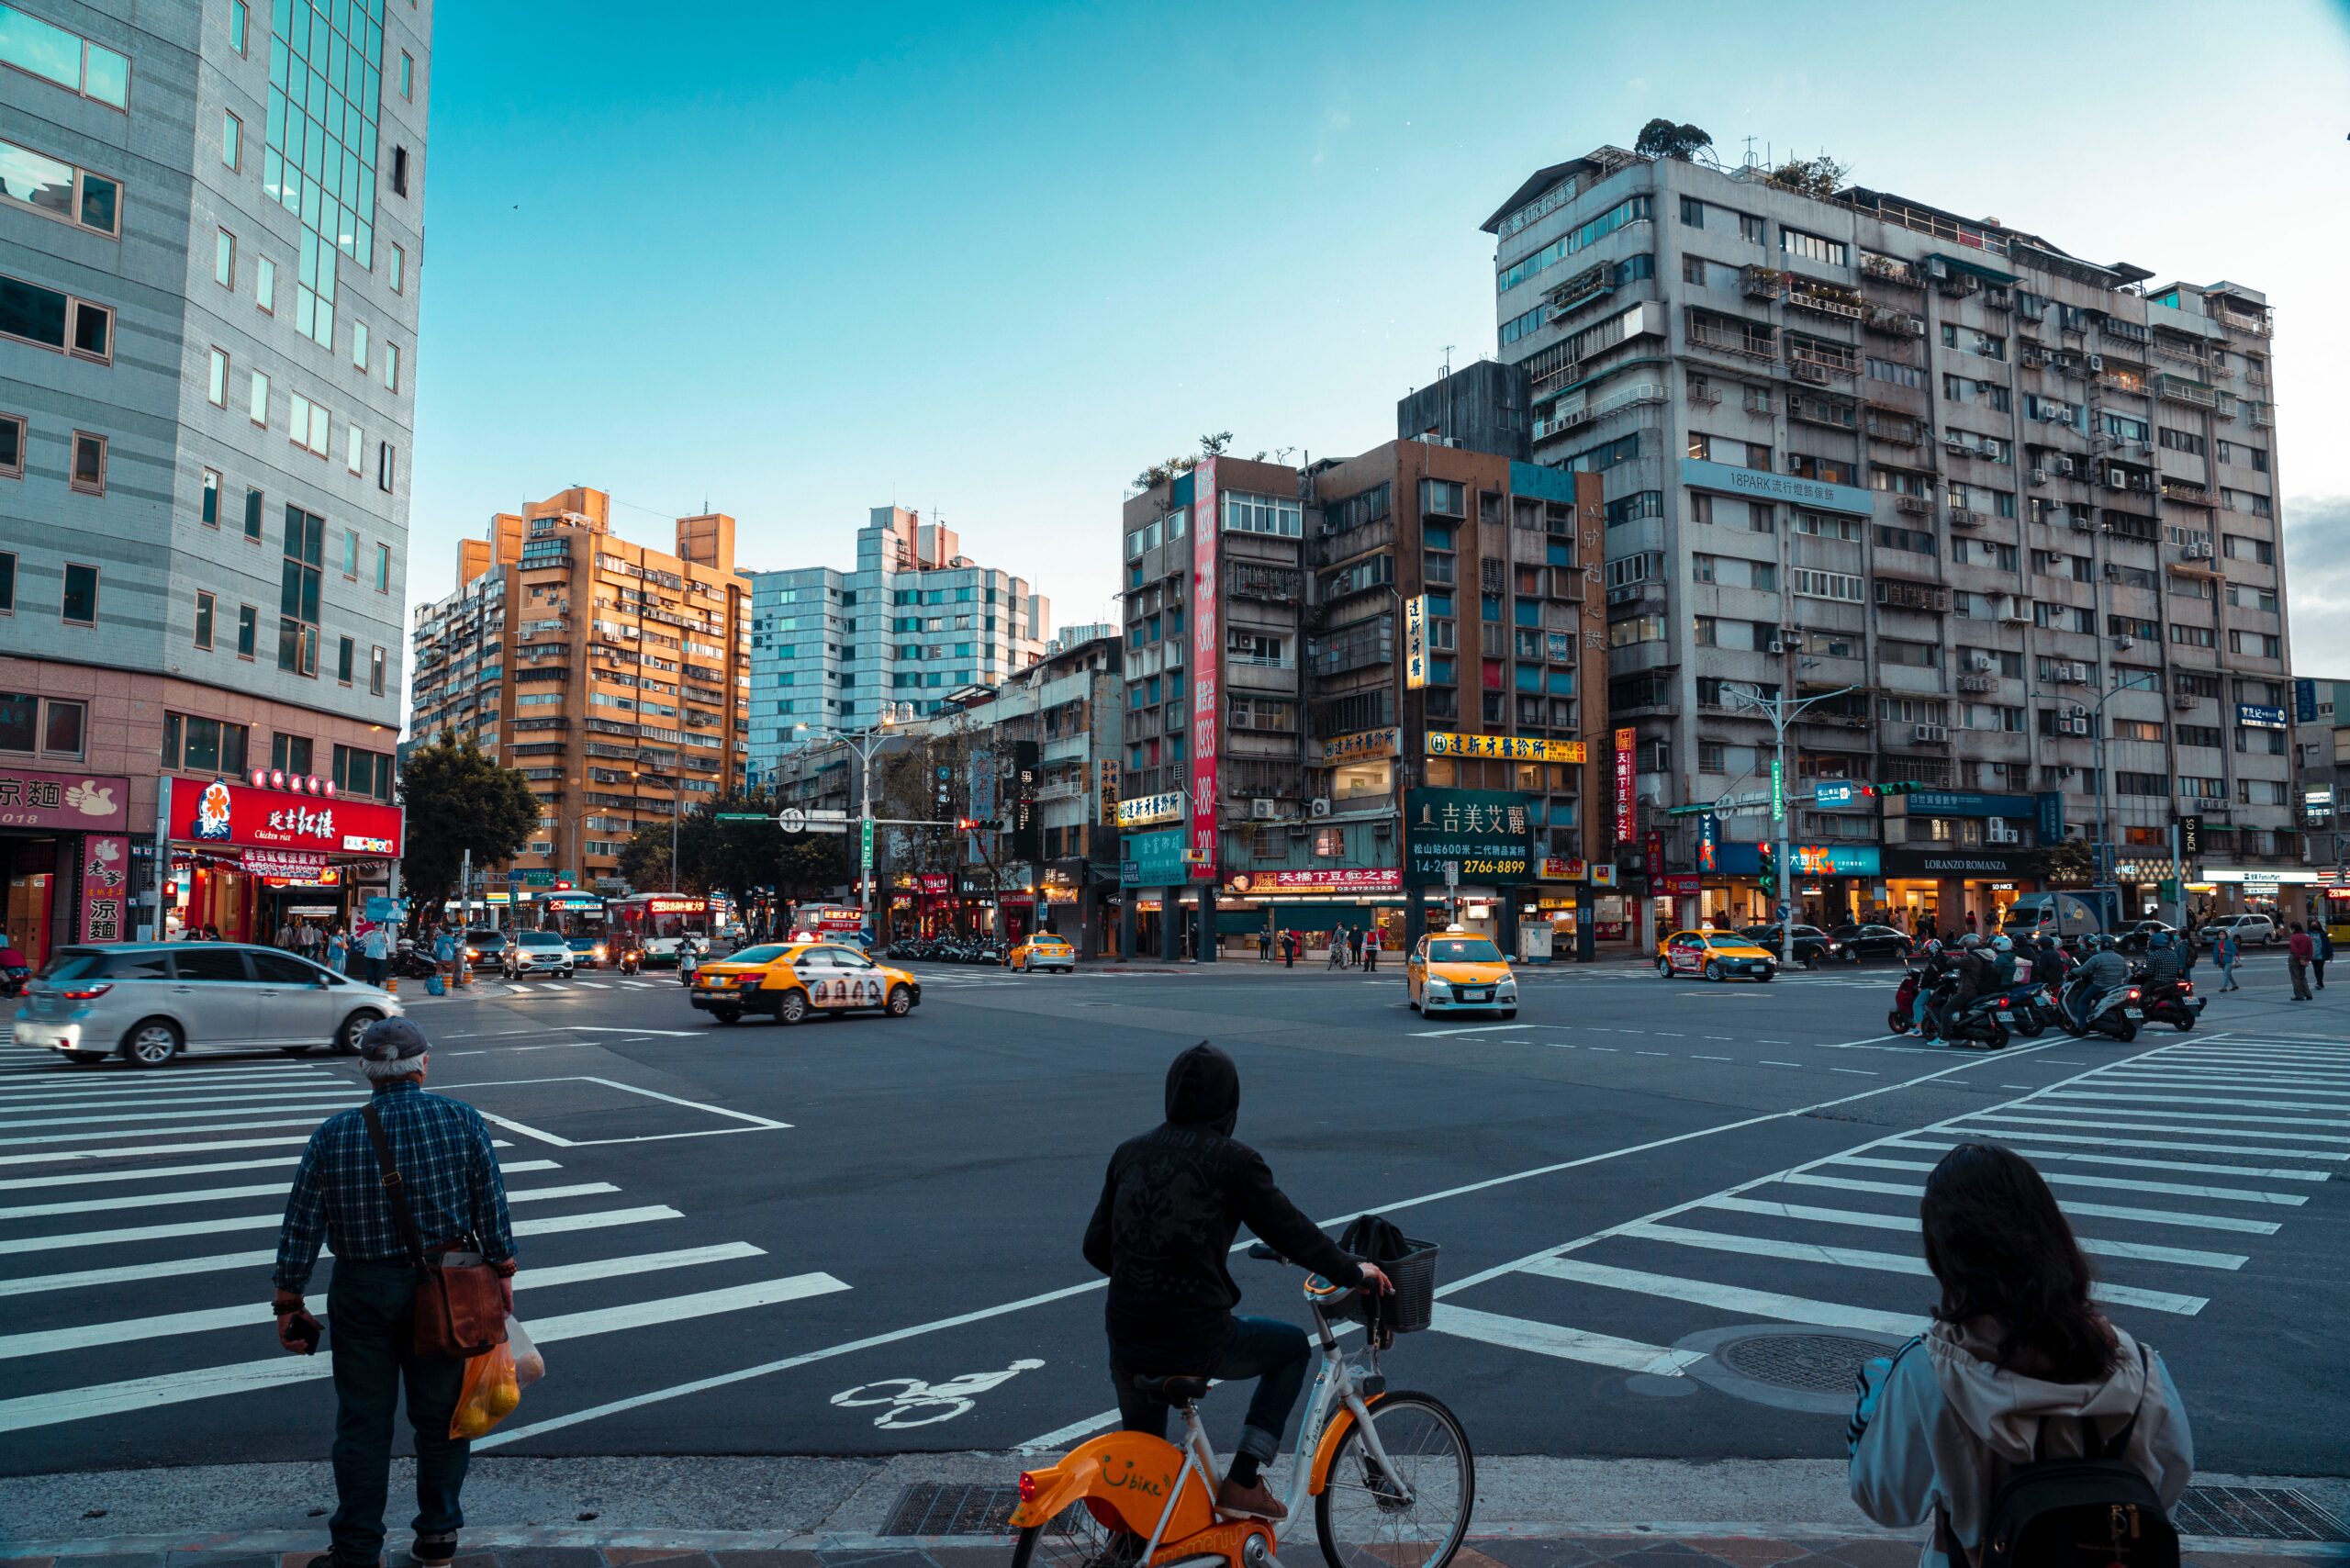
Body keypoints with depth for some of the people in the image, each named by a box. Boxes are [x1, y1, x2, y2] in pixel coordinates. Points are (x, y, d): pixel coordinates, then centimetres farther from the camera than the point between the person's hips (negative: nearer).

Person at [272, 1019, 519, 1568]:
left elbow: (300, 1227, -3)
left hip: (362, 1294, 0)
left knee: (362, 1423, 11)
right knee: (440, 1414, 14)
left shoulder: (333, 1134, -6)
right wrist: (502, 1274, 5)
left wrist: (288, 1301, 7)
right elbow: (492, 1208, -6)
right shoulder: (462, 1120, -8)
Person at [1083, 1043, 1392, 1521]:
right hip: (1198, 1341, -5)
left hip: (1126, 1342, 5)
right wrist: (1354, 1272, 13)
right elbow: (1293, 1234, -4)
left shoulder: (1129, 1153, 6)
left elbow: (1095, 1246, 10)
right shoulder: (1233, 1160, -8)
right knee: (1293, 1345, 23)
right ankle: (1242, 1482, 17)